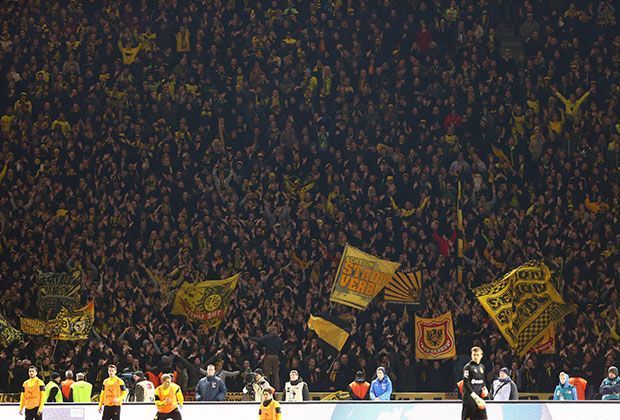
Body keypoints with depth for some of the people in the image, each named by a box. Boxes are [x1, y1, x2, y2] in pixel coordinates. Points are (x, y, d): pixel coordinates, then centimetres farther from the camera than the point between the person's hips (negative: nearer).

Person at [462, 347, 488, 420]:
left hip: (479, 398, 7)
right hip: (470, 399, -7)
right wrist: (475, 397, -19)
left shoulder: (482, 367, 13)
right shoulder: (468, 367, -9)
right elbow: (466, 384, -14)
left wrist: (484, 388, 6)